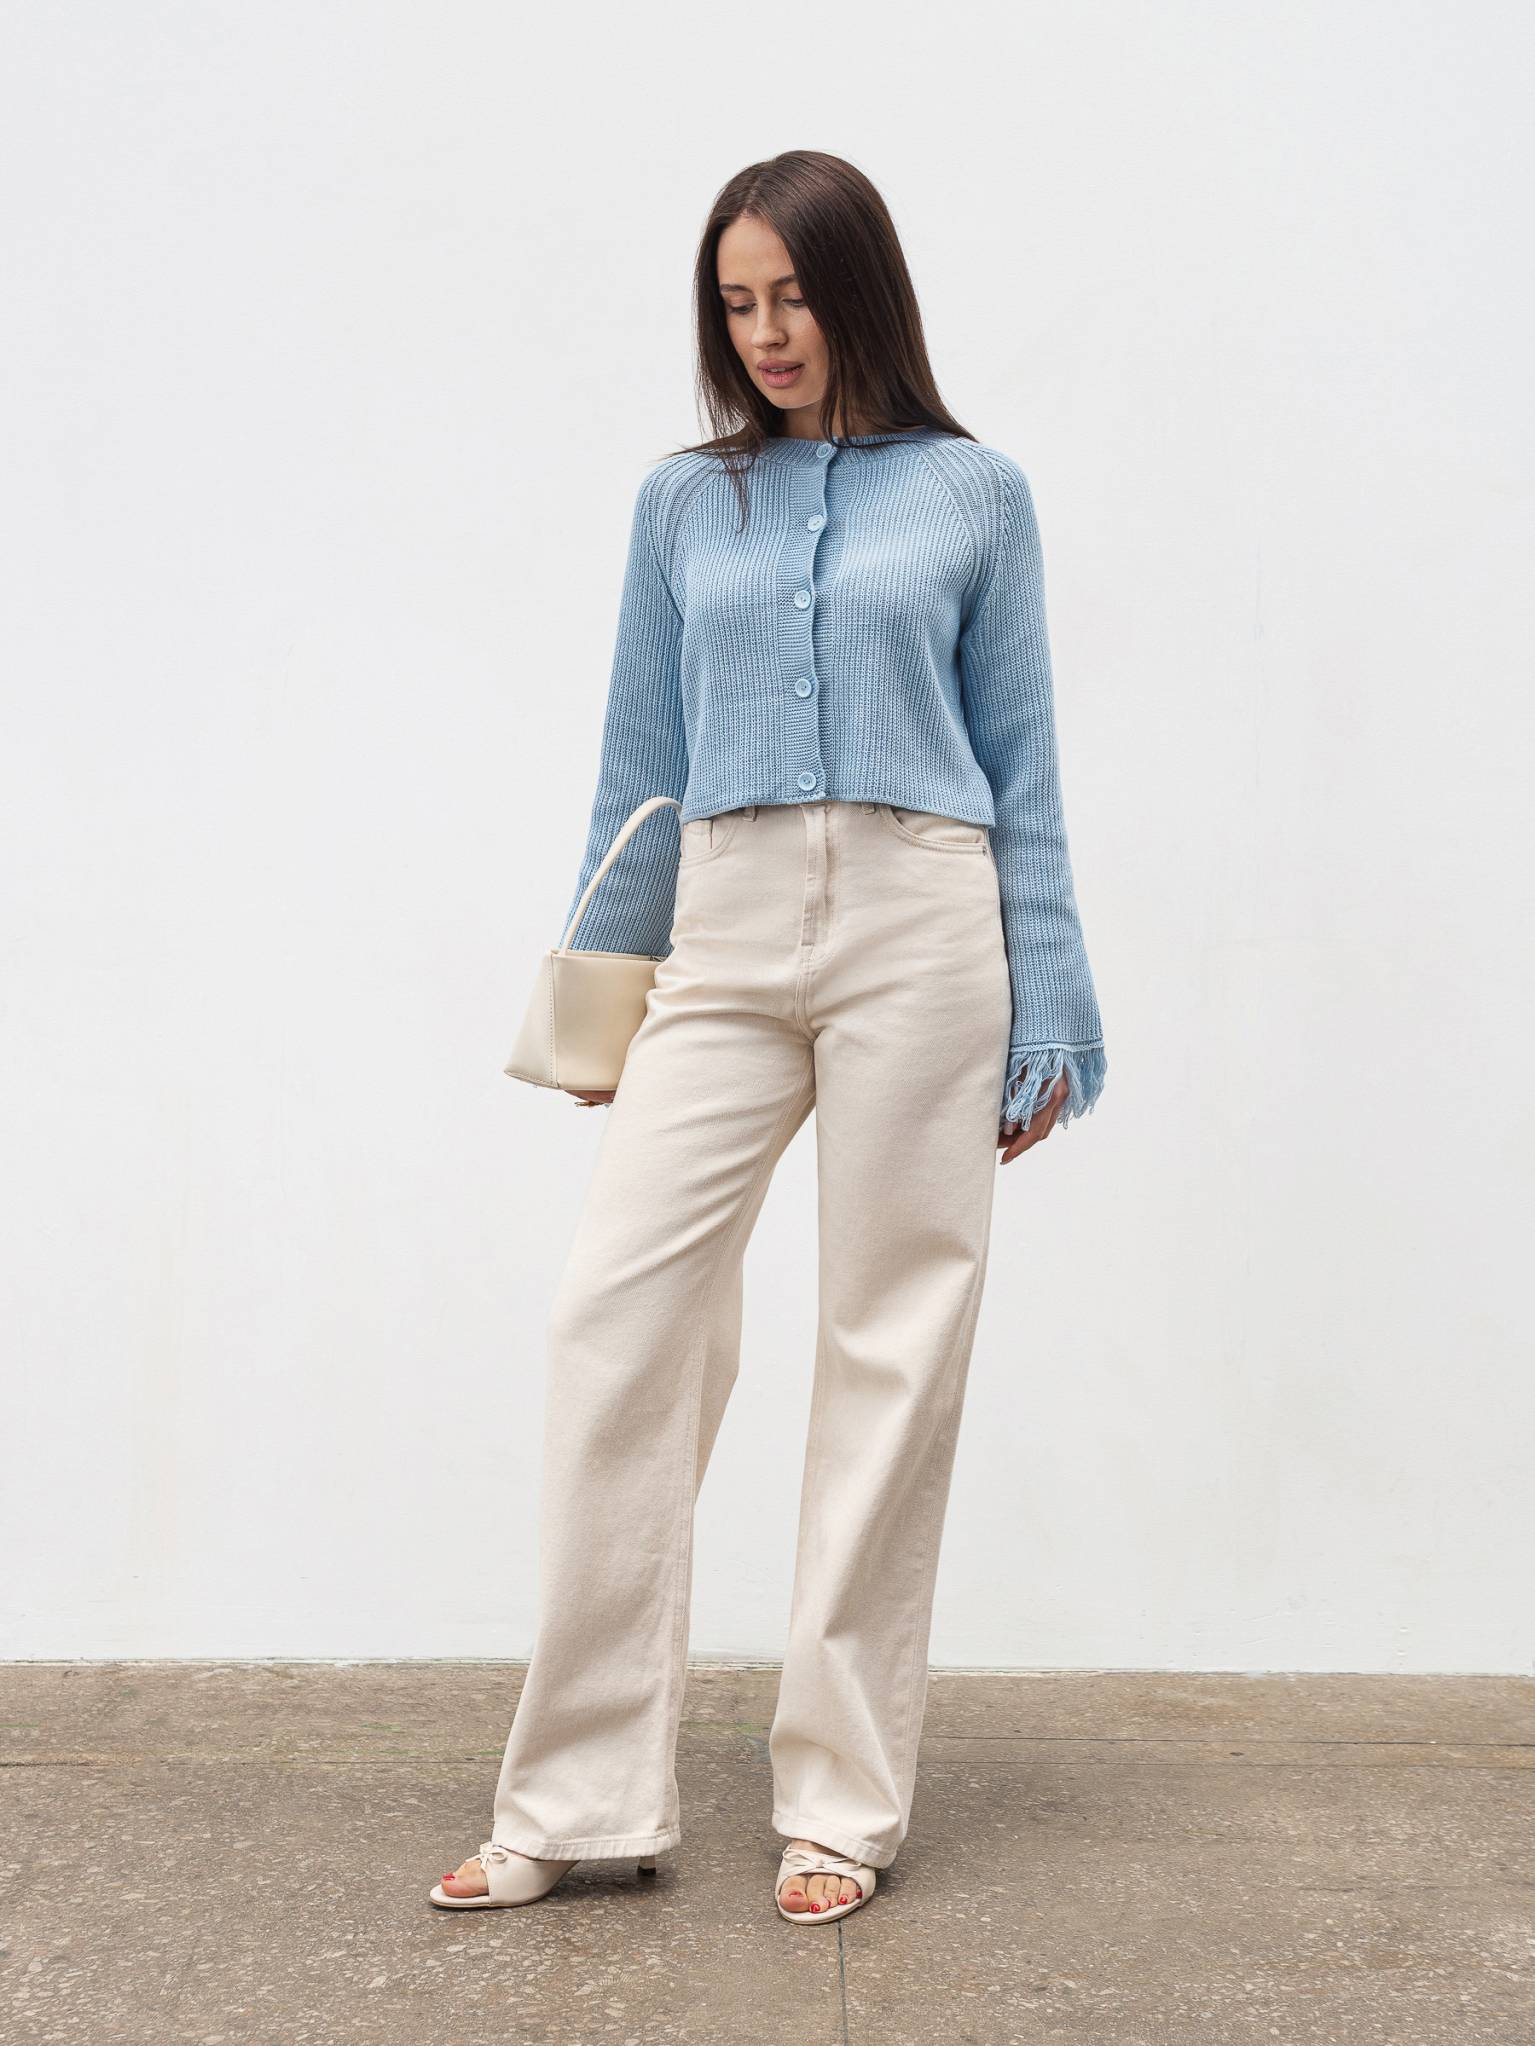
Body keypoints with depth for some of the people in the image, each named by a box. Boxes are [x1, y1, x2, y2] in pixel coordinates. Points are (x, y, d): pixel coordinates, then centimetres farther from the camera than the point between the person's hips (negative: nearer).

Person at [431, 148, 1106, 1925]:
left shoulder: (974, 495, 8)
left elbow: (1019, 764, 7)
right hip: (726, 934, 2)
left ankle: (842, 1801, 13)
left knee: (891, 1341, 1)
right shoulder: (681, 503, 14)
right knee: (617, 1309, -8)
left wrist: (1047, 1014, 2)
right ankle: (579, 1796, 4)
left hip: (919, 925, -2)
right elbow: (643, 763, 16)